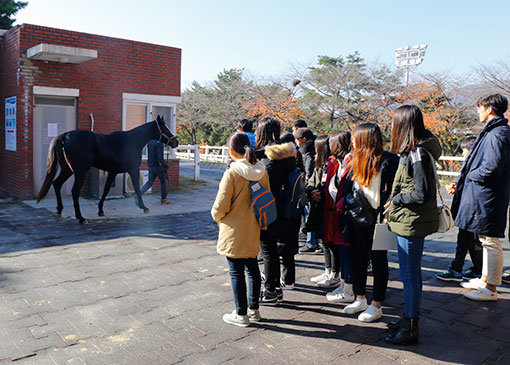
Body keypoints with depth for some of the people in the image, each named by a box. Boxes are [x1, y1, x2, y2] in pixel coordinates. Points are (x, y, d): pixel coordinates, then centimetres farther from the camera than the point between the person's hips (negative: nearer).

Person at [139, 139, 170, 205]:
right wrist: (165, 165, -18)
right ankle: (163, 199, 19)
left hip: (150, 166, 7)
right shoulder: (159, 144, -19)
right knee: (164, 181, 12)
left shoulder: (150, 142, 6)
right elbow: (160, 157, -26)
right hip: (158, 166, -7)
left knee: (150, 181, 15)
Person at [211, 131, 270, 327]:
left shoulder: (232, 173, -19)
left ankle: (241, 314, 16)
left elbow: (221, 205, -16)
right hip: (253, 231, 6)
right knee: (252, 268, 19)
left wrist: (216, 216, 5)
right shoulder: (262, 172, -1)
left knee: (236, 271, 6)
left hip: (234, 232, -6)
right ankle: (253, 309, 31)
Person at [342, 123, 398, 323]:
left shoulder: (388, 160, -11)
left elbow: (392, 191, -13)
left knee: (378, 260, 6)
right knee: (357, 258, 14)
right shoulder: (355, 161, 10)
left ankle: (376, 305, 17)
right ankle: (360, 299, 29)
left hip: (377, 218, -7)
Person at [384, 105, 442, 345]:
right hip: (409, 221, 10)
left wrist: (396, 200, -11)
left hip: (411, 224, -10)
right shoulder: (413, 151, 10)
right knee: (411, 274, 19)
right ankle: (409, 318, 34)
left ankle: (410, 330, 14)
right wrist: (395, 209, 9)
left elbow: (423, 194, -23)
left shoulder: (418, 154, -20)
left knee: (409, 276, 1)